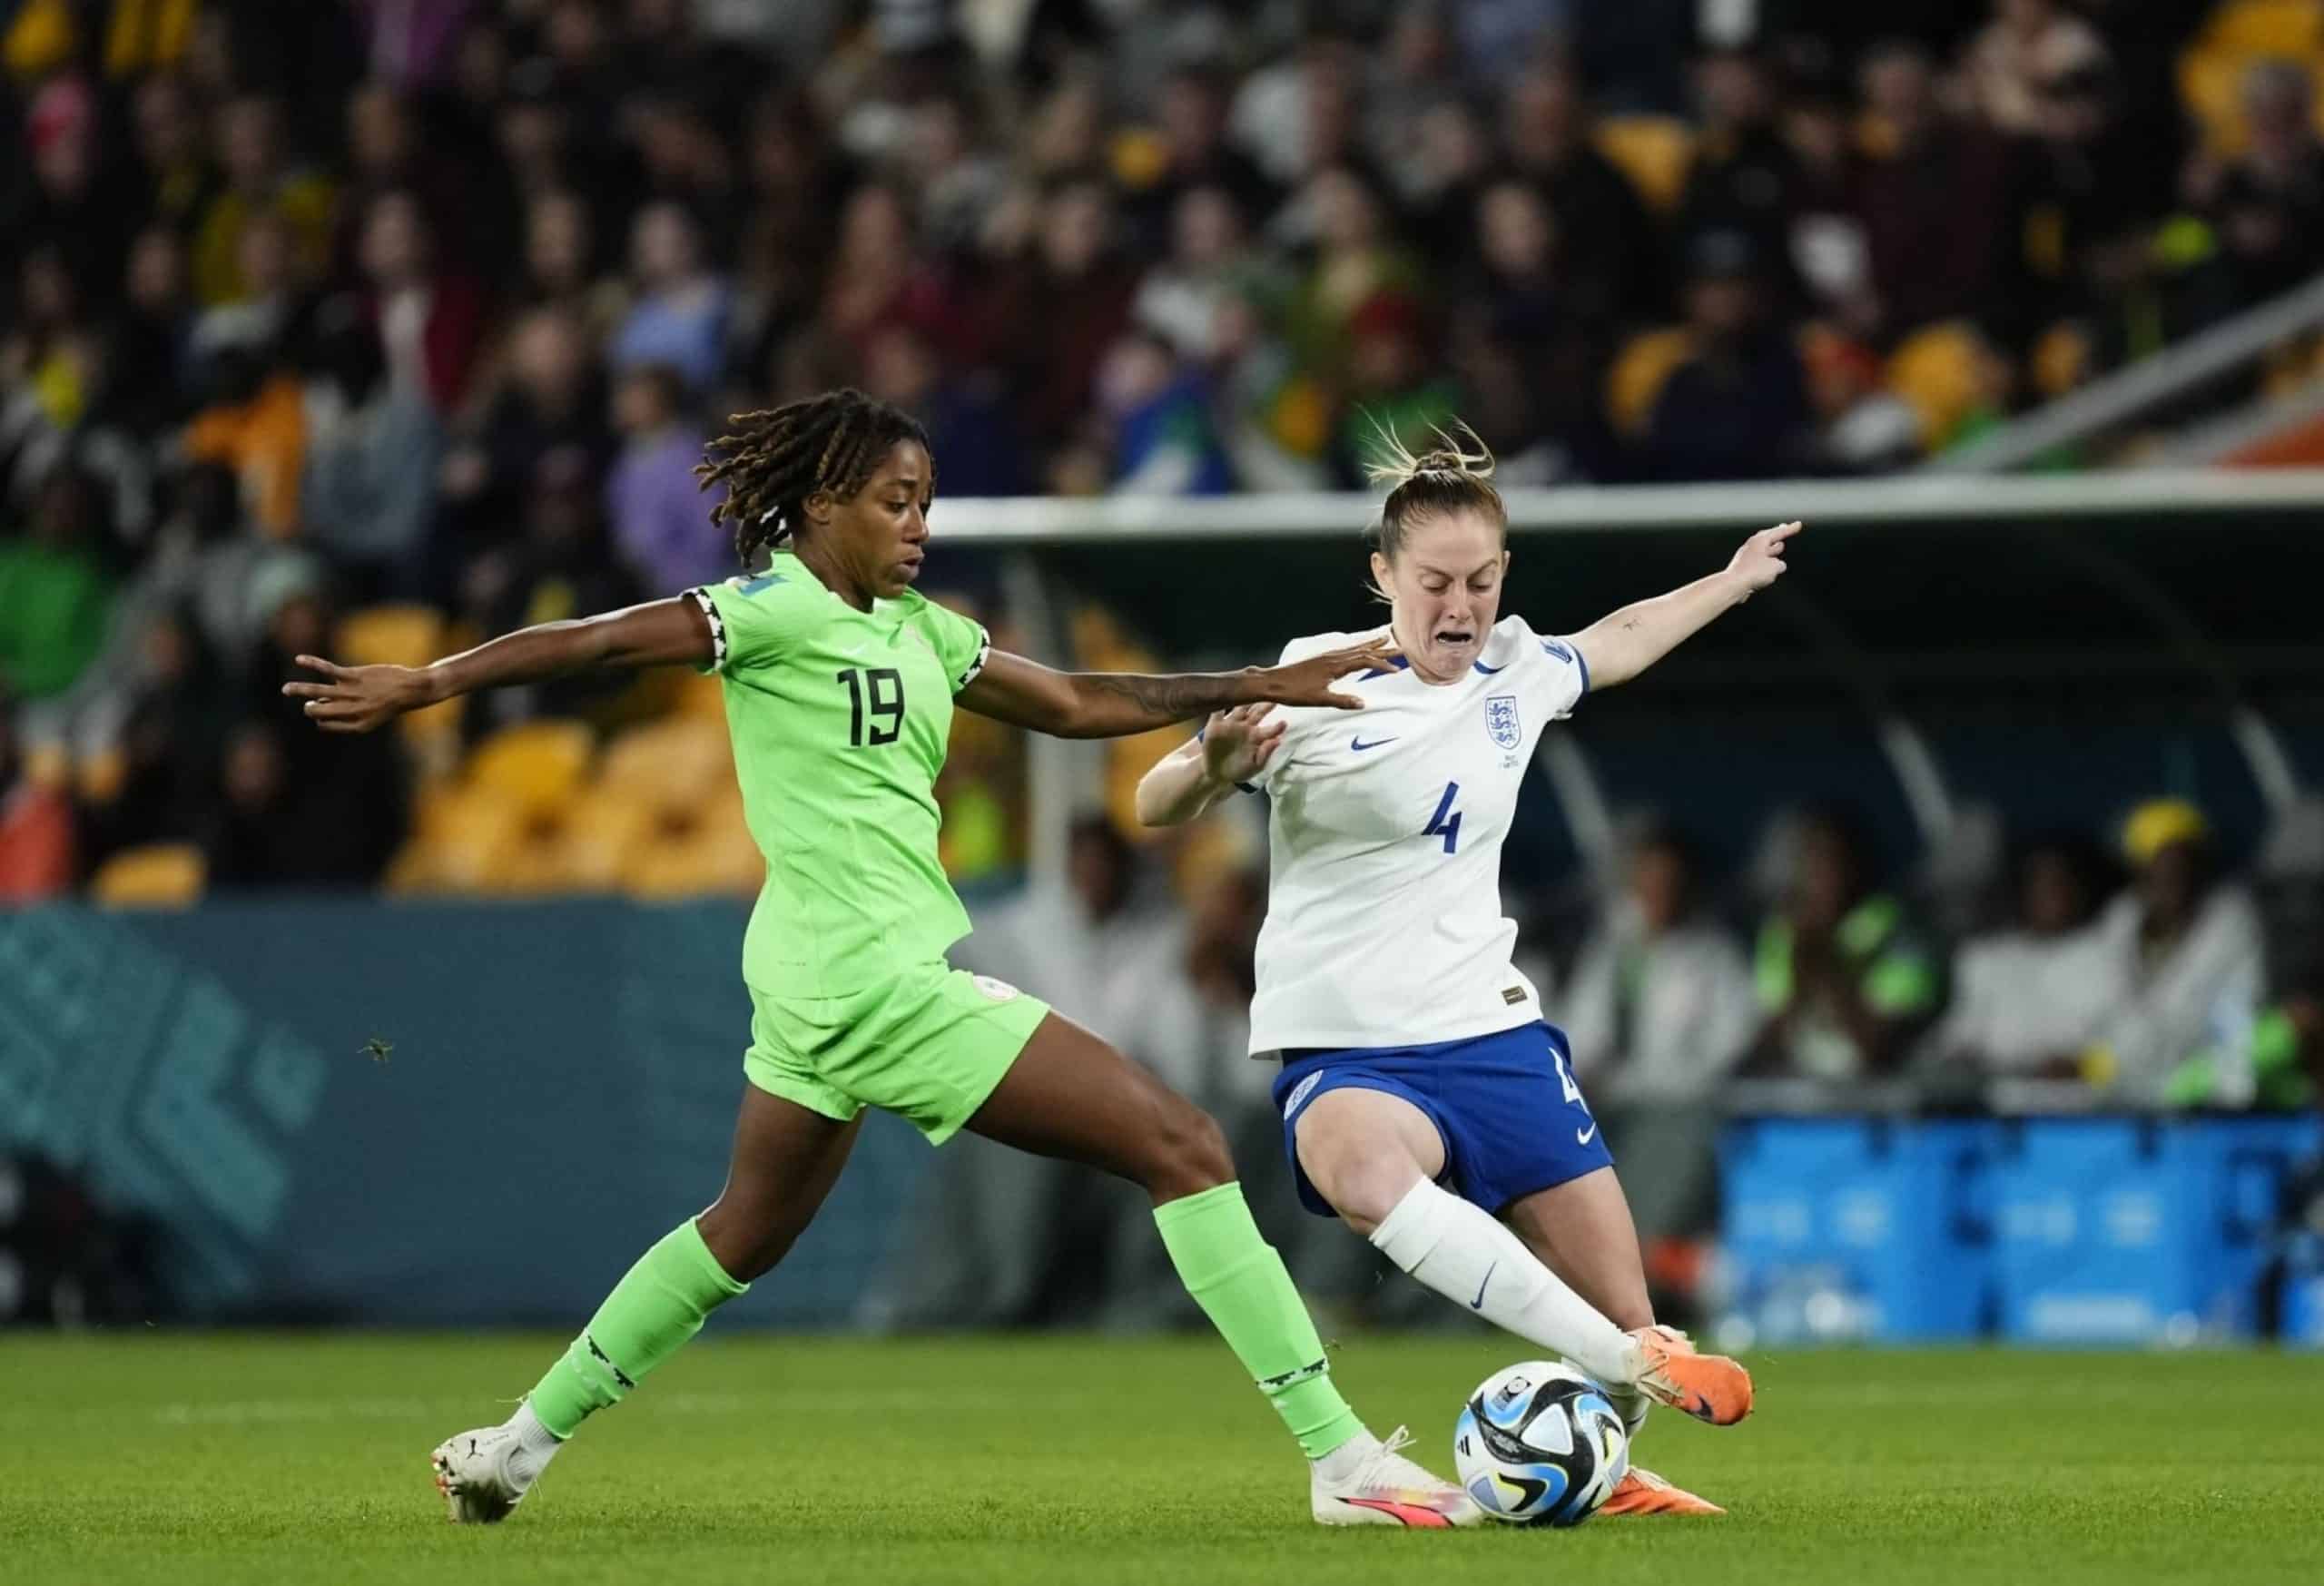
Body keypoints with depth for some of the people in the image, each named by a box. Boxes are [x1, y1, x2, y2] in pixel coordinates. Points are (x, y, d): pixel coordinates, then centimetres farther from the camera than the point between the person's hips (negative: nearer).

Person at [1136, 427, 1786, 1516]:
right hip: (1344, 1051, -5)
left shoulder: (1513, 673, 6)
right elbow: (1155, 810, -12)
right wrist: (1213, 768, -34)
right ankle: (1639, 1368, -38)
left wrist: (1736, 579, 42)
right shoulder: (1318, 685, -10)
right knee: (1363, 1177, -41)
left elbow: (1617, 642, 30)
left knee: (1627, 1318, 2)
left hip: (1493, 1033, 5)